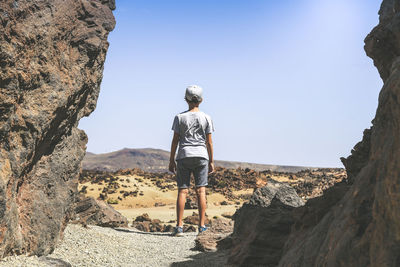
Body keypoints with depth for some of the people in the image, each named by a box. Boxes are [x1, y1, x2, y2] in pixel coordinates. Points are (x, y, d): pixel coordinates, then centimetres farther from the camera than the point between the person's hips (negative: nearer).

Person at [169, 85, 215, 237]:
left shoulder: (180, 117, 0)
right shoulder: (206, 118, 3)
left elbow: (175, 140, 0)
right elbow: (209, 142, 3)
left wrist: (171, 160, 7)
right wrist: (211, 161, 10)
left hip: (184, 156, 0)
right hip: (201, 156, 1)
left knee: (182, 191, 1)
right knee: (201, 191, 3)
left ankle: (179, 227, -1)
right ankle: (202, 226, 3)